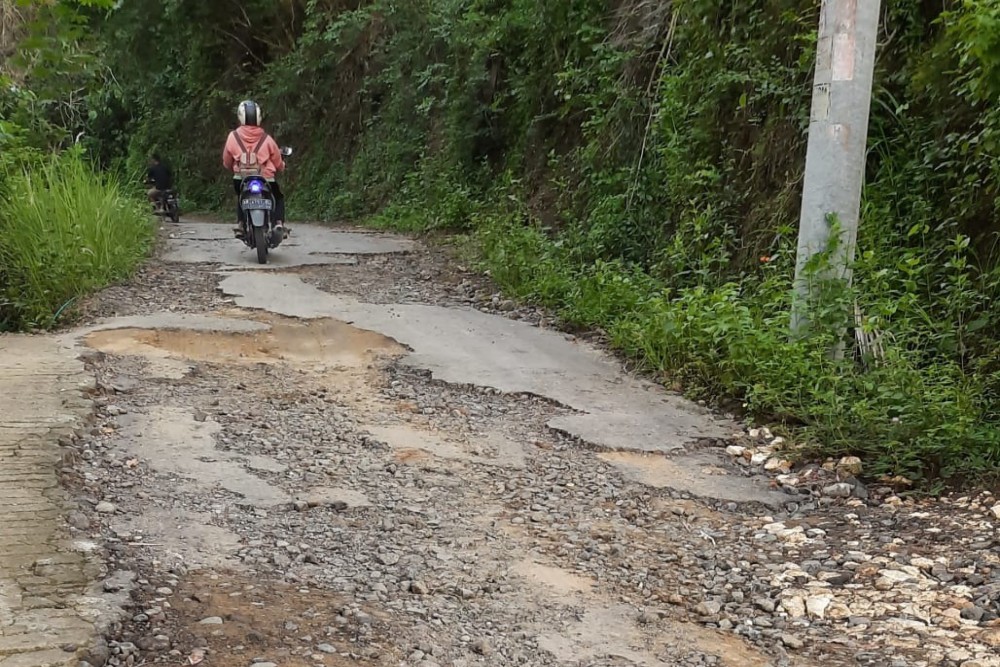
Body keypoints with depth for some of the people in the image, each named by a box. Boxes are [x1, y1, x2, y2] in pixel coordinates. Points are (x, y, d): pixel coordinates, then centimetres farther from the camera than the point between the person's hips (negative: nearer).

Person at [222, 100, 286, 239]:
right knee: (279, 197, 27)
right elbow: (278, 163, 5)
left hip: (241, 180, 1)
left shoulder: (233, 136, -4)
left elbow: (226, 162, 7)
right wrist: (280, 167, 29)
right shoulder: (266, 138, -6)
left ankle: (240, 224, 19)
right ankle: (279, 223, 5)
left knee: (241, 196, 35)